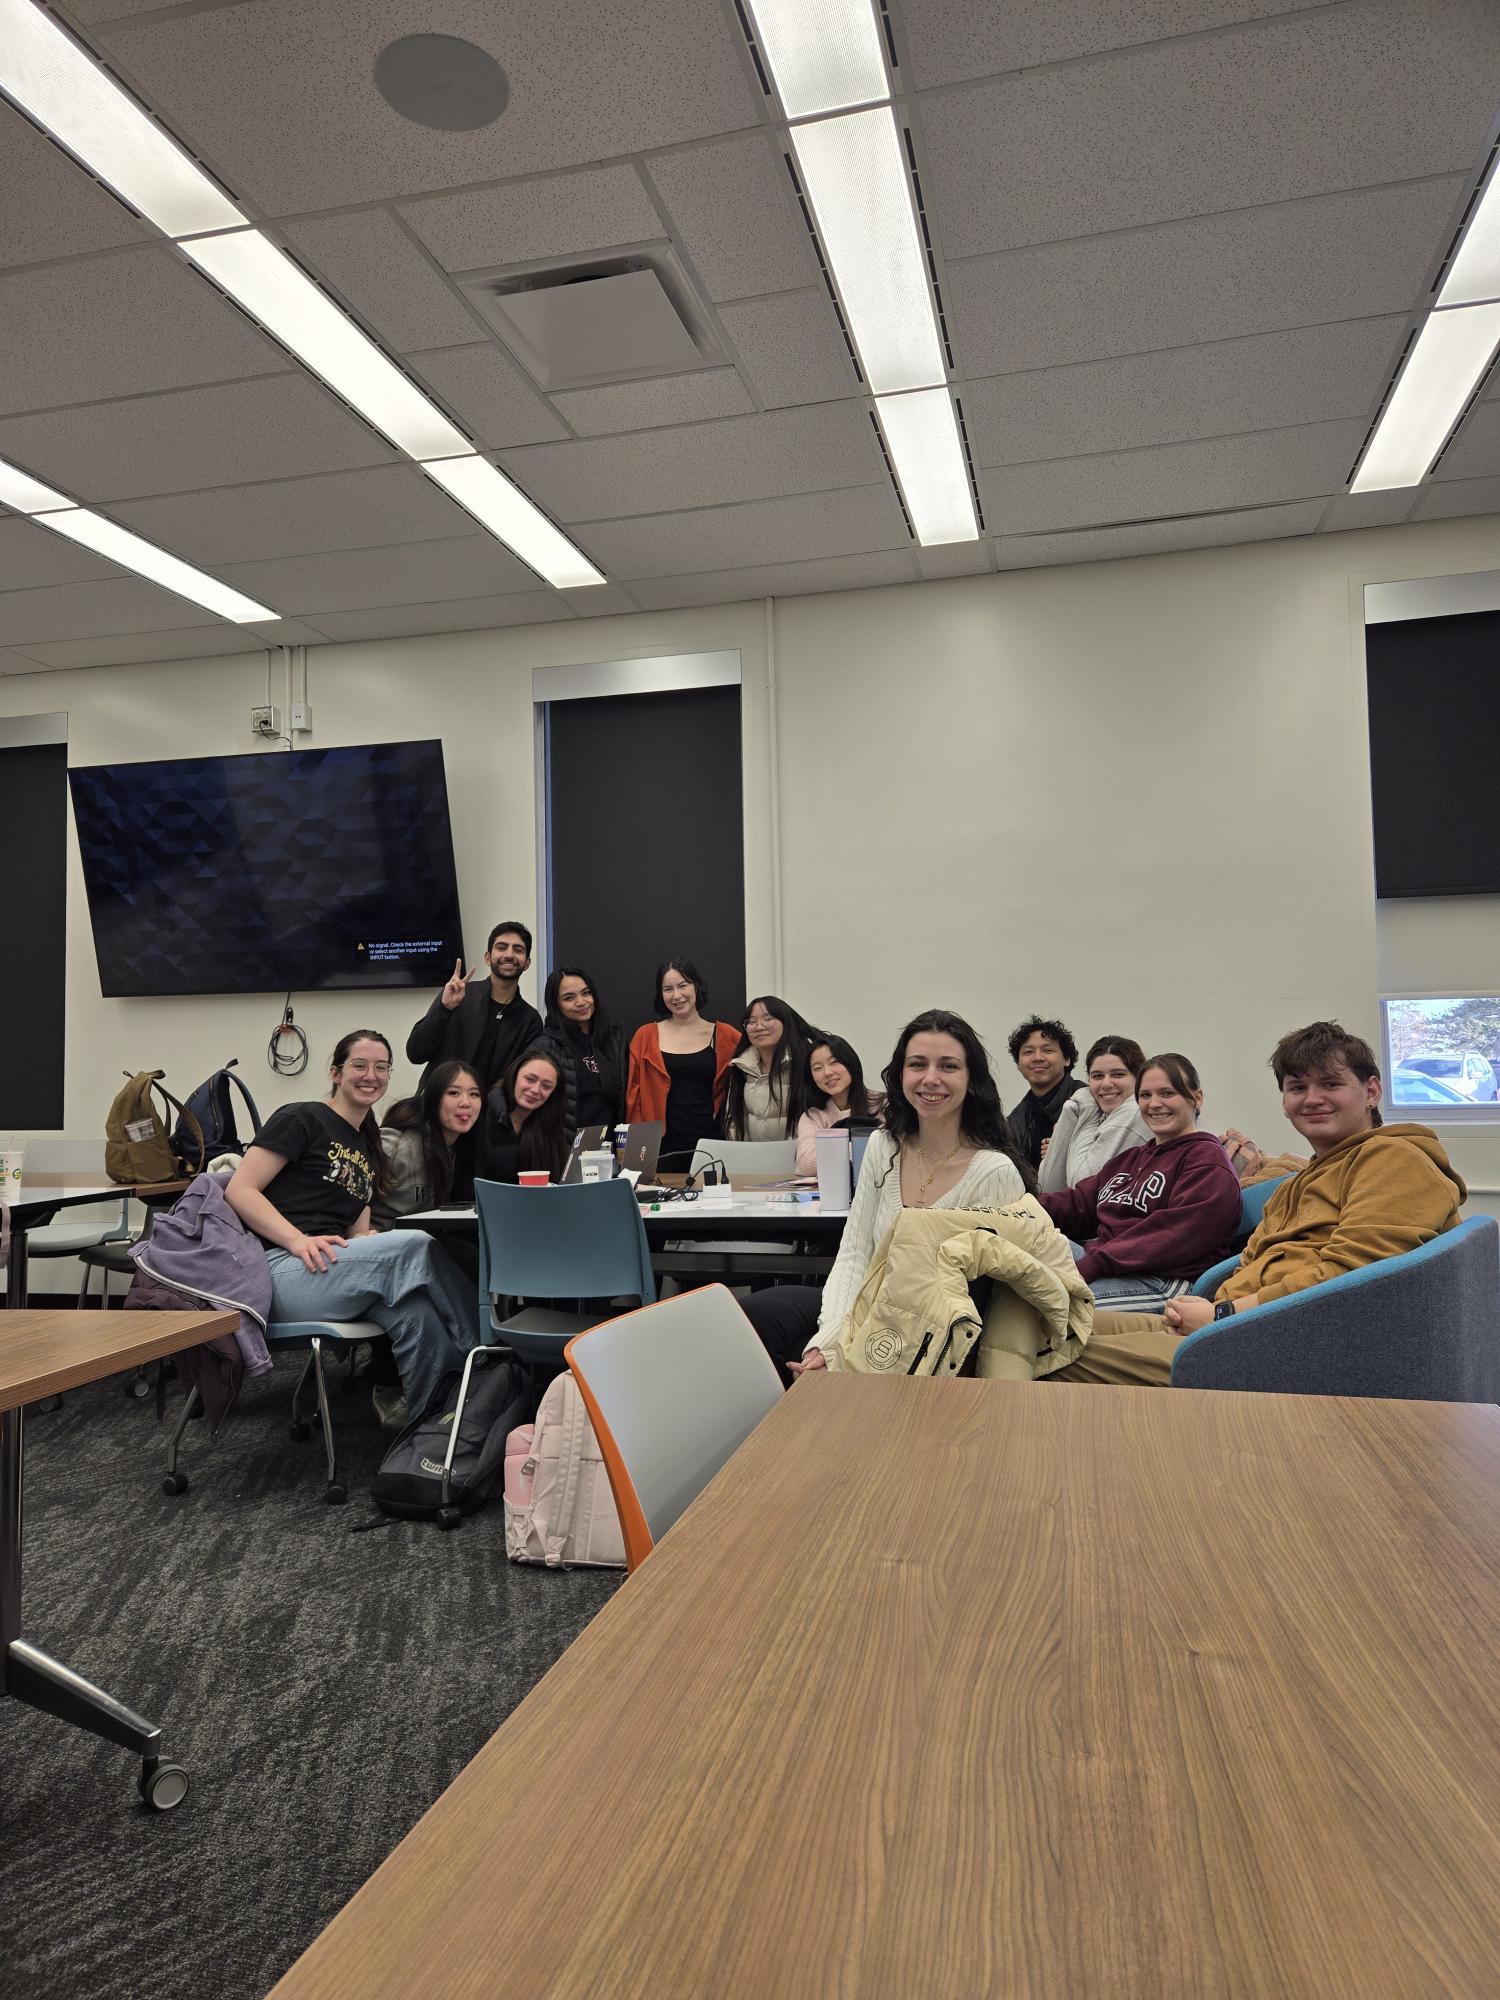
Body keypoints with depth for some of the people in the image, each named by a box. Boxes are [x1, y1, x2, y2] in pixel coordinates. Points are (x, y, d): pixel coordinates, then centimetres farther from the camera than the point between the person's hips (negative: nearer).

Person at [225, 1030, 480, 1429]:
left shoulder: (368, 1152, 24)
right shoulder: (302, 1119, 2)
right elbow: (239, 1190, -7)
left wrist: (383, 1241, -3)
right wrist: (298, 1240, -22)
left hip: (338, 1267, 7)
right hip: (282, 1270, -6)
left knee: (418, 1315, -27)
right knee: (414, 1246, -27)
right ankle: (480, 1353, -17)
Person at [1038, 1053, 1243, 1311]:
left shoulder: (1207, 1162, 0)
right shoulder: (1131, 1158, 30)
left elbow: (1173, 1236, -15)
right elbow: (1080, 1203, 20)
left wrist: (1088, 1266, -22)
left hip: (1161, 1280, -8)